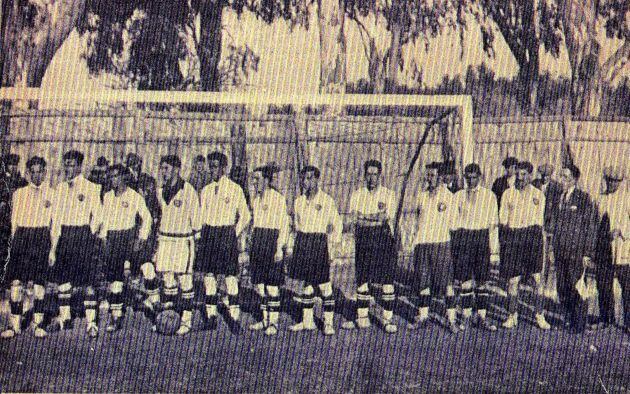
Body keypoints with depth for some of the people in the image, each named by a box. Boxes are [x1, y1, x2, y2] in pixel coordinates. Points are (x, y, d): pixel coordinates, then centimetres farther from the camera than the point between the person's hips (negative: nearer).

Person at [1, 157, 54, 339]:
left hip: (42, 238, -1)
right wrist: (15, 240, 4)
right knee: (16, 282, -5)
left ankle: (37, 323, 9)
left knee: (39, 283, -1)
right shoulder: (19, 193, 11)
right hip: (21, 237, 1)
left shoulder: (52, 193, 7)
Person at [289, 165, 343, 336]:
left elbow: (337, 224, 1)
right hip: (302, 242, 5)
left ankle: (329, 323, 0)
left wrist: (335, 246, -4)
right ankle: (307, 321, 18)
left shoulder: (327, 200, -3)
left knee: (324, 284, -5)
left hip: (318, 242, -5)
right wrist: (292, 246, 16)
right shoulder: (299, 201, 12)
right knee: (306, 282, 10)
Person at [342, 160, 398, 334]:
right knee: (362, 280, 6)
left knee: (387, 280, -4)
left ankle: (388, 320, 1)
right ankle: (362, 318, 15)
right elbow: (354, 221, 0)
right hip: (363, 241, 2)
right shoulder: (357, 195, 9)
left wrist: (364, 218, -10)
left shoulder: (388, 195, 3)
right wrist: (376, 220, -12)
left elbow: (387, 219, -9)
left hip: (384, 240, -2)